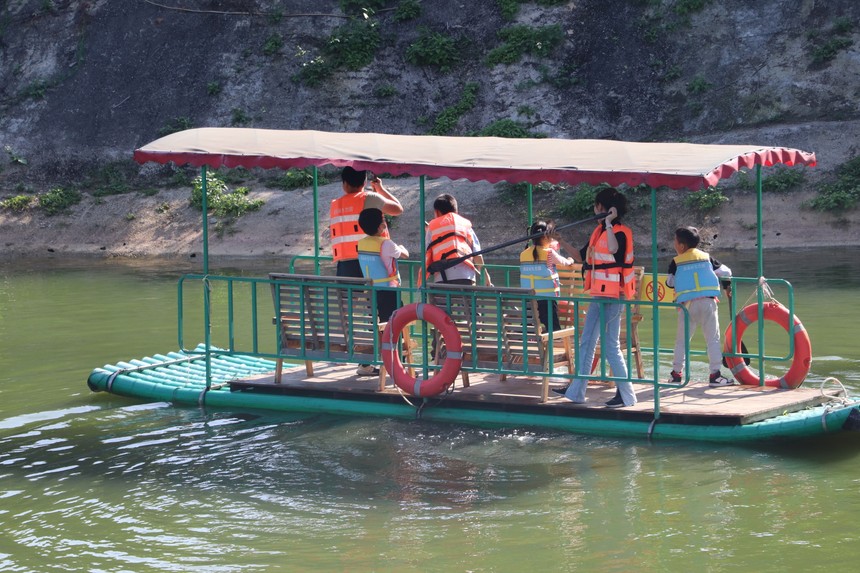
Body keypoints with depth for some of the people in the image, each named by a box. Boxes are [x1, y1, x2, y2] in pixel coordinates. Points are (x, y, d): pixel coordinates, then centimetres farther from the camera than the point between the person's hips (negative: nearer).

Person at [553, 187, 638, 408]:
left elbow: (614, 249, -36)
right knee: (586, 342, 12)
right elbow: (581, 257, 19)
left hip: (612, 297, -10)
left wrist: (609, 223, -28)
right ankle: (576, 391, 18)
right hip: (599, 296, 10)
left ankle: (626, 395, 1)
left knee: (610, 345, -7)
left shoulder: (620, 232, -13)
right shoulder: (599, 231, 13)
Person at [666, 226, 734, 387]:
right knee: (712, 339, 4)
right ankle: (715, 375, -1)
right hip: (708, 301, 1)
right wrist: (725, 282, 35)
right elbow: (726, 272, 13)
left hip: (687, 304, -1)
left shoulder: (676, 262, 6)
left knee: (682, 340, 11)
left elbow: (670, 282, 13)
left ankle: (676, 374, 12)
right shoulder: (706, 257, 11)